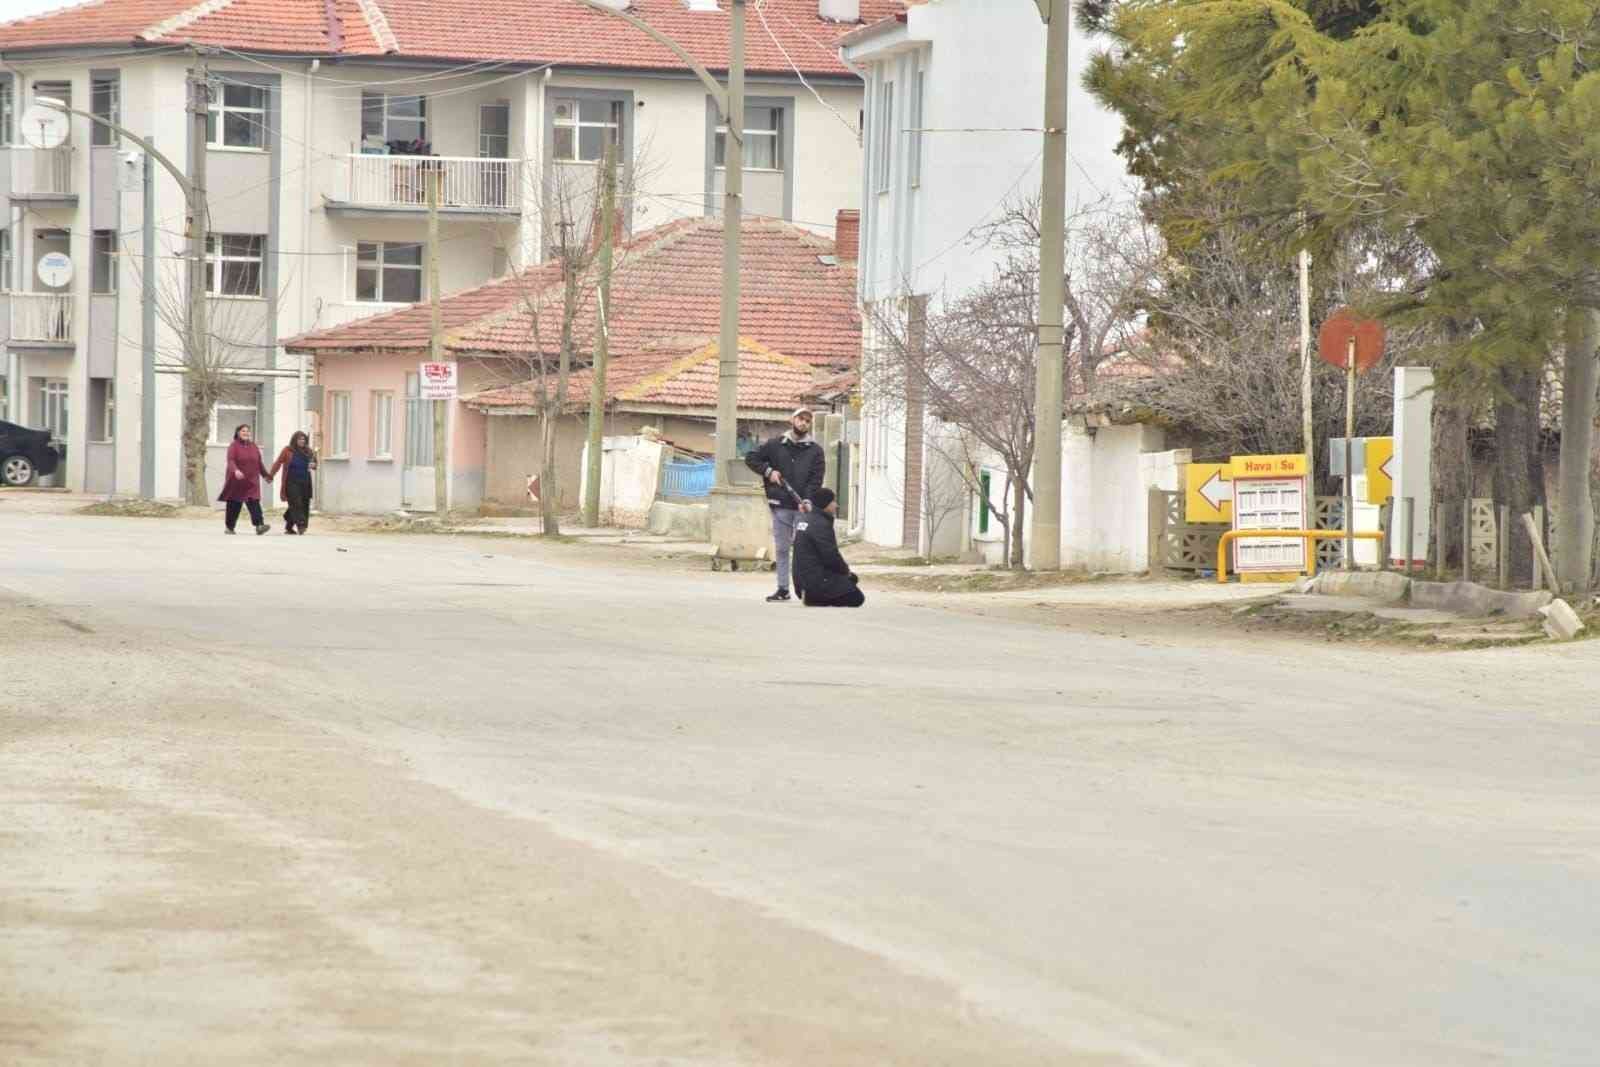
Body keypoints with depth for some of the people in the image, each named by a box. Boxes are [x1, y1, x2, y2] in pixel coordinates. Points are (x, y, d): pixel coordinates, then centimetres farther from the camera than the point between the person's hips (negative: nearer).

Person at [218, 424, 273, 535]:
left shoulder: (254, 446, 13)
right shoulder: (234, 446, -3)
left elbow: (259, 463, 19)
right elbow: (231, 461, -18)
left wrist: (266, 476, 21)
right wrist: (235, 470, -36)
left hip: (251, 481, 3)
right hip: (236, 481, -3)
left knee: (254, 503, -12)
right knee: (234, 505, 5)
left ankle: (259, 526, -25)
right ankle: (229, 527, 20)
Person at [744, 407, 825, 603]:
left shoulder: (815, 450, 5)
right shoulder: (776, 445, 8)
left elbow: (816, 479, -3)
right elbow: (751, 458, 13)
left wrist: (807, 500, -18)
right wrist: (768, 471, -2)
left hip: (803, 507, -2)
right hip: (780, 506, 2)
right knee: (781, 548, 5)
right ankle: (782, 589, 10)